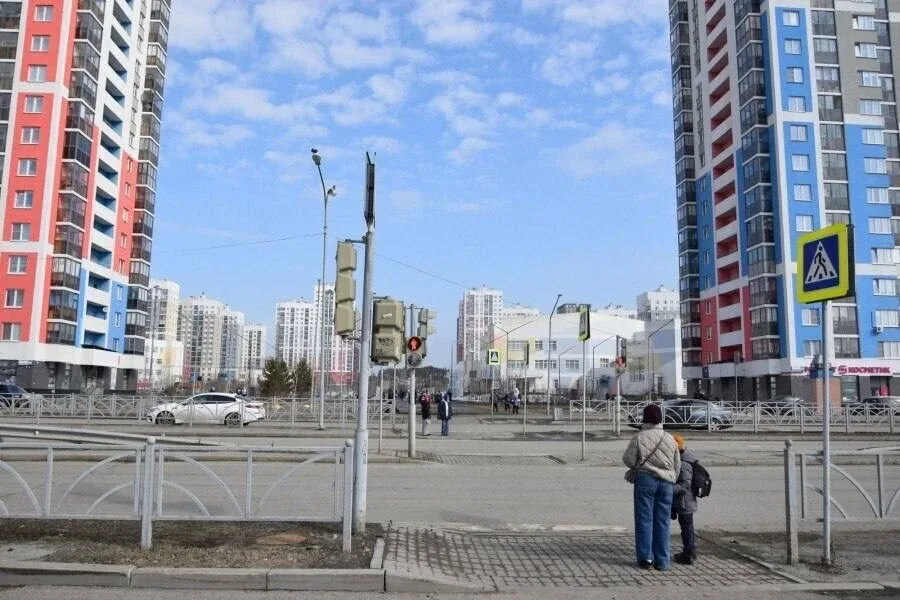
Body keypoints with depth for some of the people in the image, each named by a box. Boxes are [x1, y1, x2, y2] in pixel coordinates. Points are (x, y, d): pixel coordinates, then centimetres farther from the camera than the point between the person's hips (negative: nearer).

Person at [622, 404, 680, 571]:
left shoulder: (639, 438, -8)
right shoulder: (670, 439, 3)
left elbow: (628, 459, -6)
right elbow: (677, 465, 9)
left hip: (645, 480, -3)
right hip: (666, 482, 3)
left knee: (644, 519, 4)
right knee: (662, 521, 8)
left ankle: (645, 557, 3)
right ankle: (662, 561, 11)